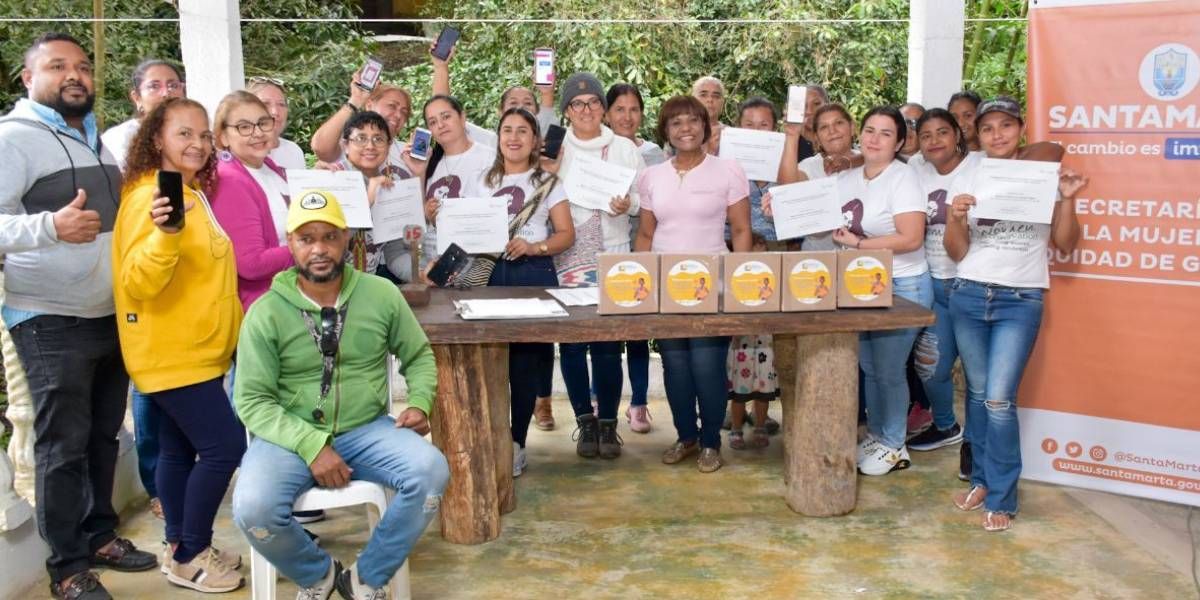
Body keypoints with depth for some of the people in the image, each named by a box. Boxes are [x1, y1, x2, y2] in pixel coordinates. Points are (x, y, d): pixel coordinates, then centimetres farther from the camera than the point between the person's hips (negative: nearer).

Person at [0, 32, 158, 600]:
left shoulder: (99, 139, 15)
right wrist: (50, 226, -38)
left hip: (112, 317, 7)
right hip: (51, 323, -7)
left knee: (103, 437, 15)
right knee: (63, 446, 0)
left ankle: (100, 535, 29)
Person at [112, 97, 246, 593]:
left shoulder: (193, 194, 11)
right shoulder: (150, 197, -18)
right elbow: (138, 281, -24)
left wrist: (233, 332, 25)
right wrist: (165, 234, -40)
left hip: (195, 349, 9)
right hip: (171, 353, -9)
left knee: (180, 450, 15)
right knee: (224, 447, -8)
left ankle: (183, 547, 25)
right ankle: (189, 557, 6)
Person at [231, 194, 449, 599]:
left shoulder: (381, 294, -1)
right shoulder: (266, 313, -7)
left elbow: (419, 355, 13)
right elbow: (252, 401, -9)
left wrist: (419, 403, -7)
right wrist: (311, 445, -21)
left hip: (367, 430, 2)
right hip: (291, 436, -1)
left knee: (431, 472, -26)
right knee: (253, 510, -29)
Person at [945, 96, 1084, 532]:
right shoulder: (969, 182, 7)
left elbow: (1064, 245, 2)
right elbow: (957, 253, 5)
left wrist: (1067, 199, -12)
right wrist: (955, 219, -14)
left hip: (1021, 302, -3)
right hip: (969, 297, 3)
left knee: (999, 399, -9)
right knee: (977, 393, 10)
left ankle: (1000, 498, 2)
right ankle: (981, 480, 24)